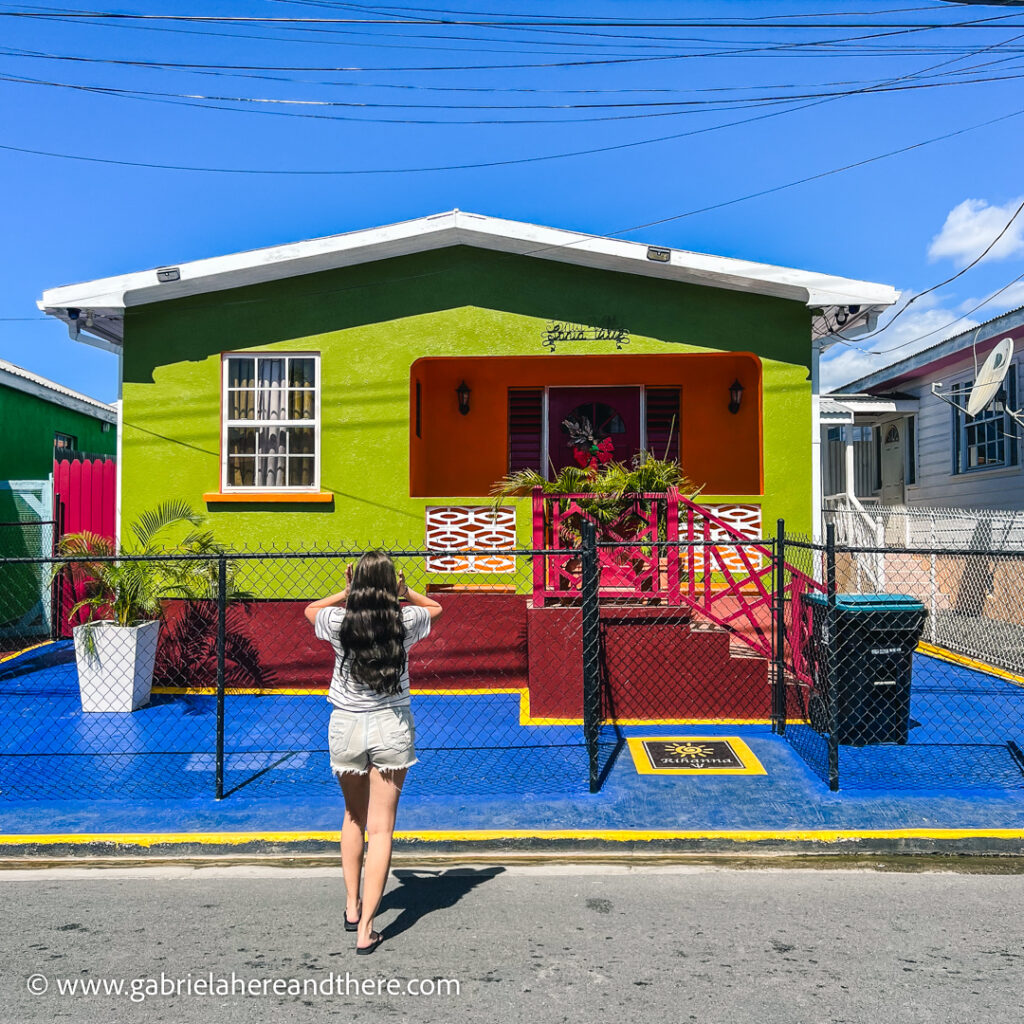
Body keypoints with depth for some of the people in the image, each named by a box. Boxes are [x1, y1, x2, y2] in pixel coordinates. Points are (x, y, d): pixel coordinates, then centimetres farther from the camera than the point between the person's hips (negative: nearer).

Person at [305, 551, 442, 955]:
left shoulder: (339, 621, -9)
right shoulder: (405, 621, -8)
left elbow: (310, 609, 17)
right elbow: (435, 607, 17)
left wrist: (349, 592, 9)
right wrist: (401, 591, 5)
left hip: (347, 726, 1)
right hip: (392, 727, -1)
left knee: (354, 818, 23)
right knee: (382, 827, 5)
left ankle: (352, 907, 33)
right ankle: (365, 929, 6)